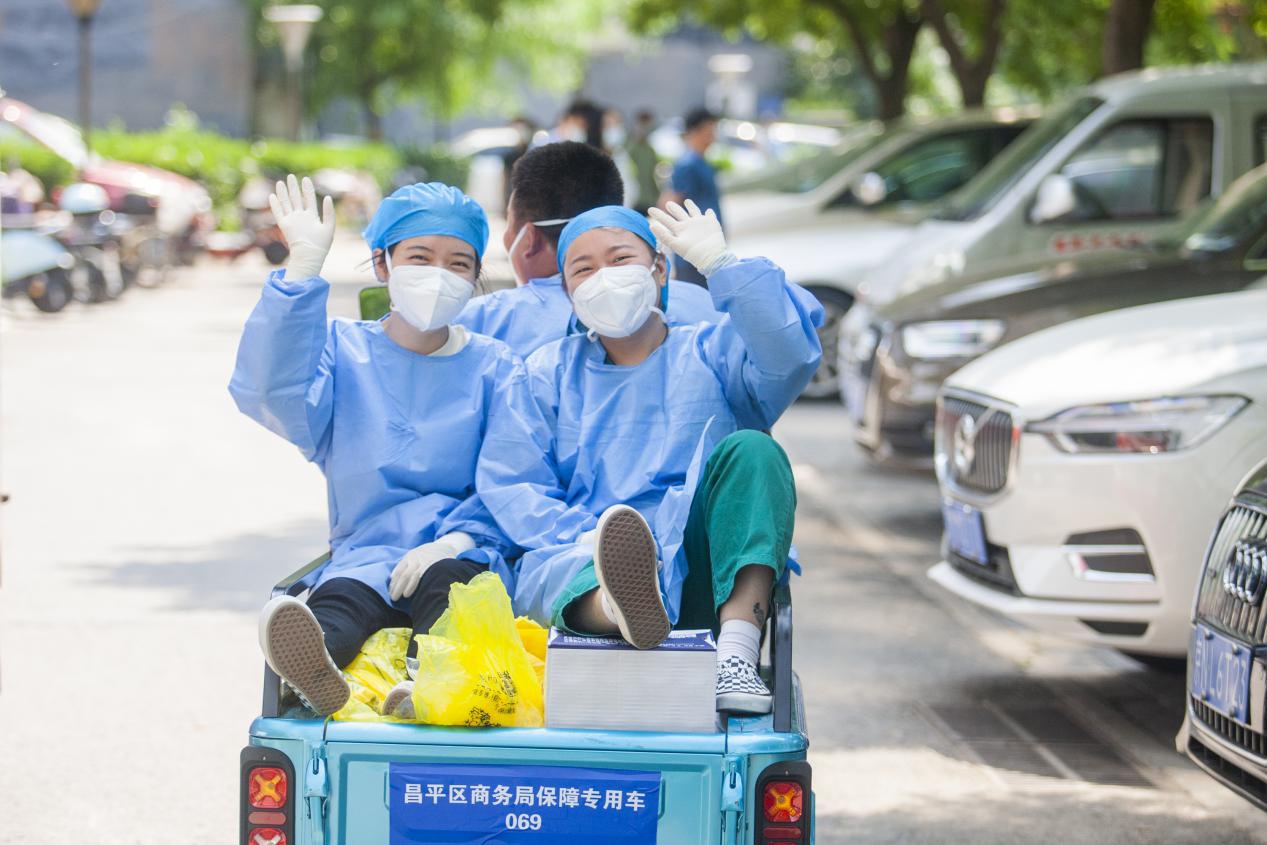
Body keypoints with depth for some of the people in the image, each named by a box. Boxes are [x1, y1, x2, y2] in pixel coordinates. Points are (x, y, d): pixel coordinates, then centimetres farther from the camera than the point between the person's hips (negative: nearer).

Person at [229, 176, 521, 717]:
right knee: (341, 598, -35)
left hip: (461, 557, 0)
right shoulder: (342, 349, 15)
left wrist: (457, 539, -20)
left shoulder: (494, 368, 13)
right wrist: (303, 266, -11)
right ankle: (316, 668, -70)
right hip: (367, 554, 0)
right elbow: (271, 393, -8)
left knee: (448, 581, -37)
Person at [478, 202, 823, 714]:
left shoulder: (714, 351, 20)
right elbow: (507, 485, 8)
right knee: (555, 572, -35)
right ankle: (626, 607, -75)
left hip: (700, 569, 1)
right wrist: (584, 540, -12)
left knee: (750, 450, -24)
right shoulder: (547, 373, 24)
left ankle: (736, 652, -40)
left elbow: (790, 353, -4)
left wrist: (719, 263, -7)